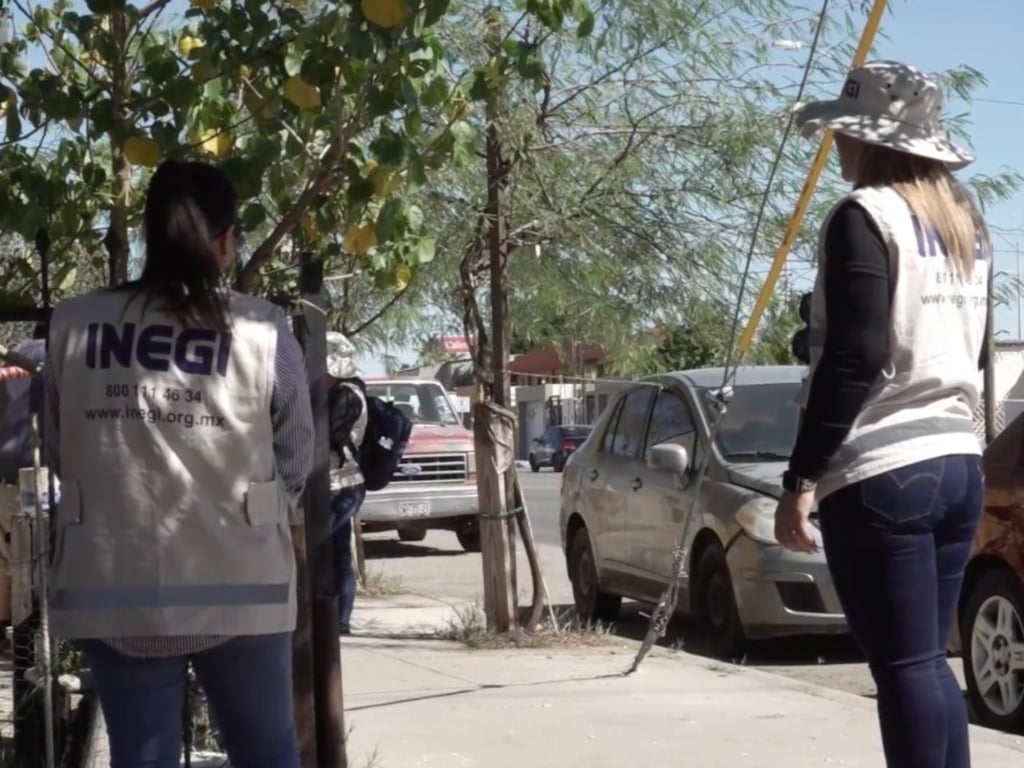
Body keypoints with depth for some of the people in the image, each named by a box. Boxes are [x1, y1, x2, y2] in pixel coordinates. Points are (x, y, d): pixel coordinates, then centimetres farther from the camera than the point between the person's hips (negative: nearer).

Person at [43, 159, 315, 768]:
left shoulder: (74, 326, -2)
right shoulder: (264, 331, -7)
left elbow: (60, 453, 7)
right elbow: (297, 463, 1)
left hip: (114, 589, 1)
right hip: (239, 586, -1)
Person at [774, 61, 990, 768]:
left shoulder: (865, 217, -9)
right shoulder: (966, 221, 16)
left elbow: (854, 359, -17)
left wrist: (802, 477, -16)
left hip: (881, 472, -8)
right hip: (958, 463, 8)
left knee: (904, 667, -6)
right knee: (929, 661, 13)